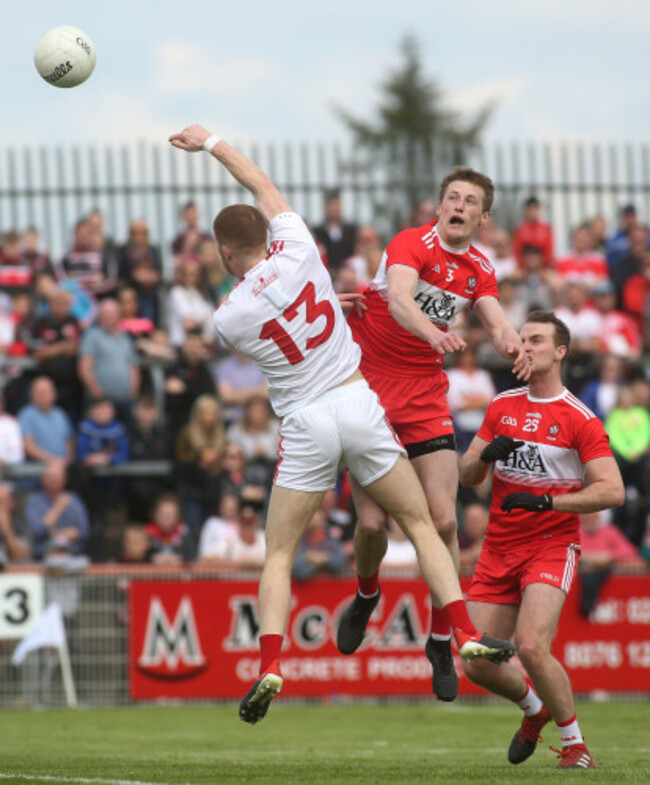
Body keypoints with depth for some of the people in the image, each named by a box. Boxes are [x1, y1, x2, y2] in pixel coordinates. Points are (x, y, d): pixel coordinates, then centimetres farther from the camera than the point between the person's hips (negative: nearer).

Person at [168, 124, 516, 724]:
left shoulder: (228, 318, -5)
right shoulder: (297, 251, -3)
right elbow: (264, 186, 15)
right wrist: (210, 144, 28)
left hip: (305, 423, -2)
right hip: (358, 401, 2)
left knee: (278, 556, 7)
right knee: (421, 524, 11)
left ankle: (269, 667, -9)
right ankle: (467, 634, -1)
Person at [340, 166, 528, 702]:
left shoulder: (478, 269, 7)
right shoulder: (413, 244, -12)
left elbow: (497, 321, -7)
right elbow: (398, 297, -31)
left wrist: (511, 341, -32)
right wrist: (433, 333, -52)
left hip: (426, 395, 4)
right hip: (367, 385, -4)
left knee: (443, 520, -9)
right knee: (372, 521, -8)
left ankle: (441, 640, 6)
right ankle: (366, 596, 26)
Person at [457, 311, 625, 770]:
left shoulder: (580, 419, -7)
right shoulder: (502, 407, 10)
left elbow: (612, 491, -13)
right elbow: (467, 476, 12)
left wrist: (547, 501, -22)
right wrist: (486, 455, -11)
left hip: (552, 546, -5)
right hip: (499, 550, 5)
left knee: (531, 647, -25)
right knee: (477, 664, 0)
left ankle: (576, 745, -6)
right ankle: (534, 706, 32)